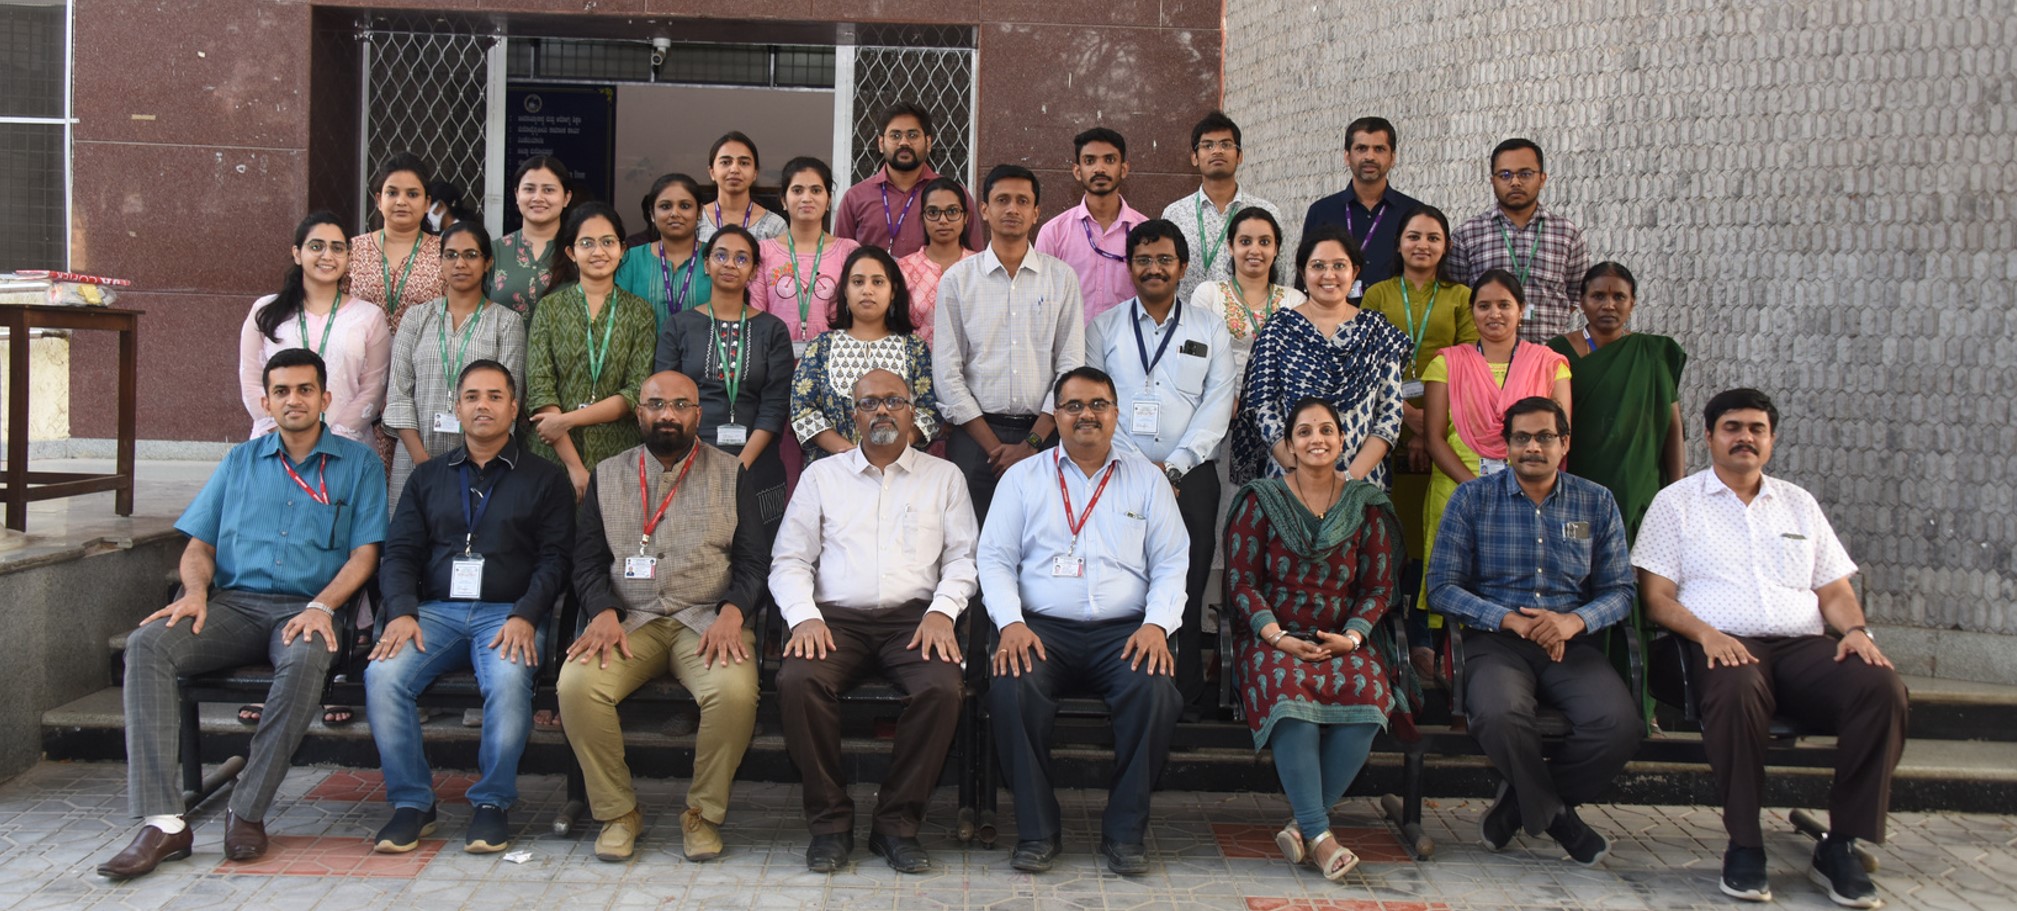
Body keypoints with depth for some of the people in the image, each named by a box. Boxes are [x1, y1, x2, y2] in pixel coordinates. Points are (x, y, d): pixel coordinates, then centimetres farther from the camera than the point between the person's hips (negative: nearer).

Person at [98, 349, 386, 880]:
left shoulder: (358, 463, 11)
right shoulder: (241, 461, 21)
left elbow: (364, 553, 3)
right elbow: (200, 543, 18)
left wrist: (320, 606, -13)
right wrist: (195, 591, -4)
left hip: (305, 610, -3)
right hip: (234, 603, 3)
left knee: (306, 659, -38)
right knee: (148, 644, -26)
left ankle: (248, 812, -24)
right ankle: (163, 821, -29)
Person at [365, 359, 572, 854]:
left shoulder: (544, 478, 12)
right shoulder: (428, 477, 20)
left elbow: (554, 558, 3)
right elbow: (399, 553, 12)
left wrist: (524, 616, -14)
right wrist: (402, 612, -8)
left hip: (508, 613, -2)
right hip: (436, 610, 3)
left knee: (509, 679, -34)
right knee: (382, 675, -27)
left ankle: (493, 802, -14)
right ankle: (411, 802, -11)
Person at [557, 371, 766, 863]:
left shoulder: (730, 473, 12)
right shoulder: (608, 474, 16)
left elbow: (754, 560, 6)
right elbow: (587, 560, 10)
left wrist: (731, 614, -13)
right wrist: (604, 613, -10)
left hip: (707, 620, -1)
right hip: (629, 619, 2)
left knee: (735, 691, -32)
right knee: (576, 684, -28)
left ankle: (703, 812, -9)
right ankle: (618, 812, -8)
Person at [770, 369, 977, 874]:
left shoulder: (943, 476, 18)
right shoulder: (821, 476, 18)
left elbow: (962, 557, 10)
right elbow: (789, 560, 11)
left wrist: (942, 611, -8)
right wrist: (804, 617, -7)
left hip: (914, 618, 0)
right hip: (836, 618, 0)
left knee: (943, 687, -32)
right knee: (797, 680, -31)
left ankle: (897, 821, -15)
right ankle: (830, 819, -15)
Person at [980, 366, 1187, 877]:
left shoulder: (1147, 480, 16)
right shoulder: (1023, 477, 14)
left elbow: (1172, 565, 10)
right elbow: (995, 559, 8)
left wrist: (1157, 624, -8)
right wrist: (1010, 622, -10)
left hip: (1124, 630, 0)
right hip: (1042, 628, 0)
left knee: (1156, 694, -31)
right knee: (1011, 691, -32)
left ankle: (1125, 831, -14)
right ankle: (1037, 830, -16)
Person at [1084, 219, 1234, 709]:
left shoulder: (1210, 330, 13)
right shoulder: (1103, 328, 12)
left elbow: (1217, 407, 4)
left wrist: (1173, 467, -8)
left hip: (1190, 476, 0)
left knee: (1186, 589, -4)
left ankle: (1185, 695, 4)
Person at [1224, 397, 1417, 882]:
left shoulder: (1366, 505, 9)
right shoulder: (1261, 500, 5)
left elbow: (1378, 586, 9)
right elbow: (1241, 579, 0)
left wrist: (1352, 637, -9)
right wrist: (1277, 636, -14)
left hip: (1343, 638, 2)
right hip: (1274, 637, -1)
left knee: (1368, 694, -31)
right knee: (1288, 691, -35)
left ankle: (1304, 826, -21)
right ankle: (1319, 835, -30)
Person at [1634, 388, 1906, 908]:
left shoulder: (1800, 504, 25)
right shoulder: (1676, 502, 12)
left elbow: (1835, 591, 20)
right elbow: (1657, 597, 3)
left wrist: (1856, 628, -2)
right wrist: (1705, 632, -16)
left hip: (1803, 644, 4)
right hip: (1724, 645, -4)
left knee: (1882, 687, -27)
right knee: (1737, 688, -40)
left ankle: (1840, 846, -18)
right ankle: (1744, 847, -26)